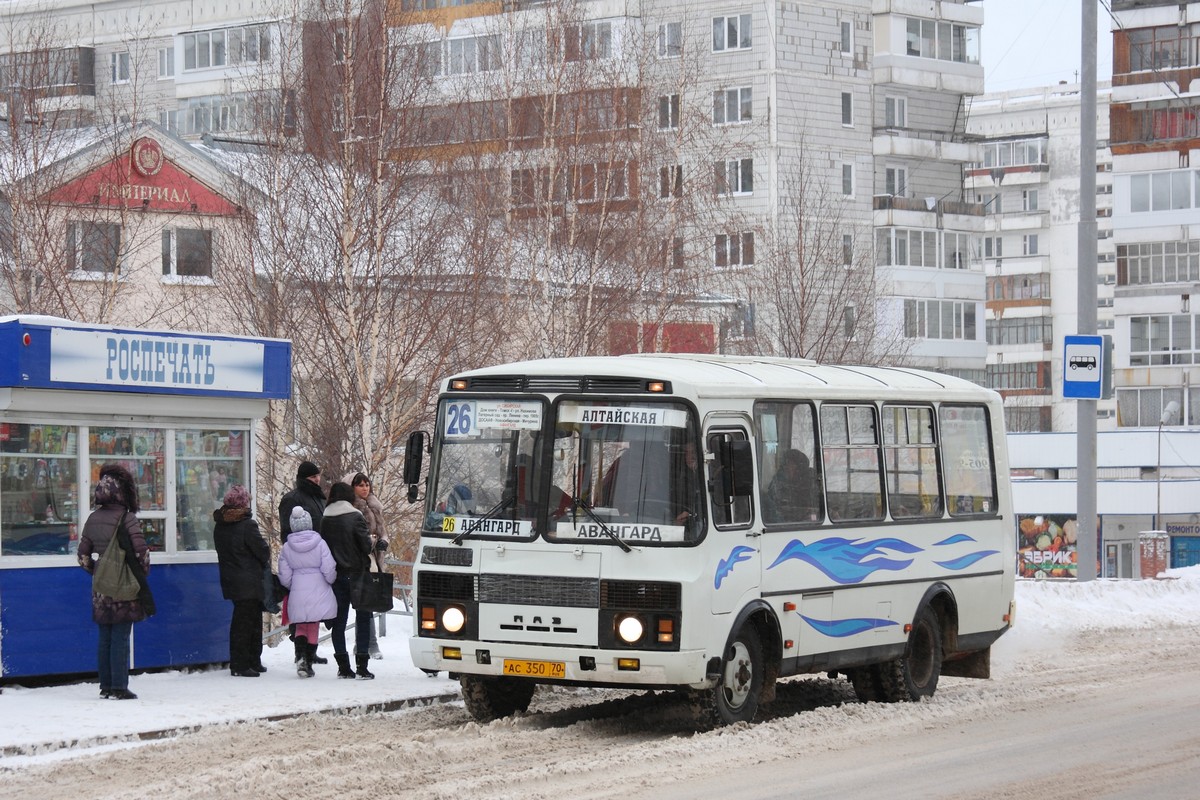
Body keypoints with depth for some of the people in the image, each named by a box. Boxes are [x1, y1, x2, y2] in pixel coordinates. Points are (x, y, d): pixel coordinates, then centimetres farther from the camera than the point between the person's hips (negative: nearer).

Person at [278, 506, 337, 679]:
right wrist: (330, 582, 11)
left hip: (297, 596, 1)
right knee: (314, 626, 11)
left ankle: (301, 656, -11)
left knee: (301, 627, 13)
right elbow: (329, 570, -10)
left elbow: (285, 577, 0)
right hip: (318, 593, -1)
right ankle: (308, 661, 9)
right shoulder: (320, 543, -9)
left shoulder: (286, 548, -3)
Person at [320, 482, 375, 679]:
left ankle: (343, 665, 7)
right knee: (363, 618, 3)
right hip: (356, 573, -4)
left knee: (339, 620, 9)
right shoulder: (355, 517, -10)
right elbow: (366, 544, -12)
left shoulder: (326, 520, 4)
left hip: (335, 574, 4)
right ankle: (362, 665, -4)